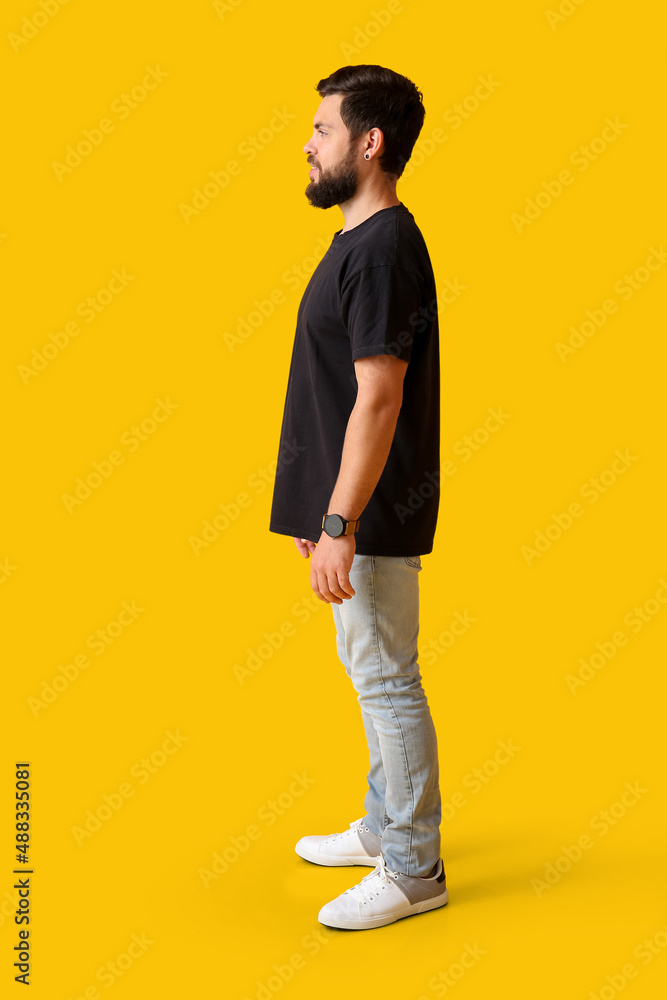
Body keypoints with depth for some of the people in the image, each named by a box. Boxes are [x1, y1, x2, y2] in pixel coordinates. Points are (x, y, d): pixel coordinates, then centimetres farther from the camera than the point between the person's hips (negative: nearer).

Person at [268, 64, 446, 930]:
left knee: (386, 681, -1)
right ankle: (384, 828, 34)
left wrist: (339, 525, -23)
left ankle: (414, 871, 13)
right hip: (352, 507, 10)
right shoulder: (359, 242, 14)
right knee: (374, 676, 18)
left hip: (374, 516, -10)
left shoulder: (383, 249, -17)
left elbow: (378, 400, -23)